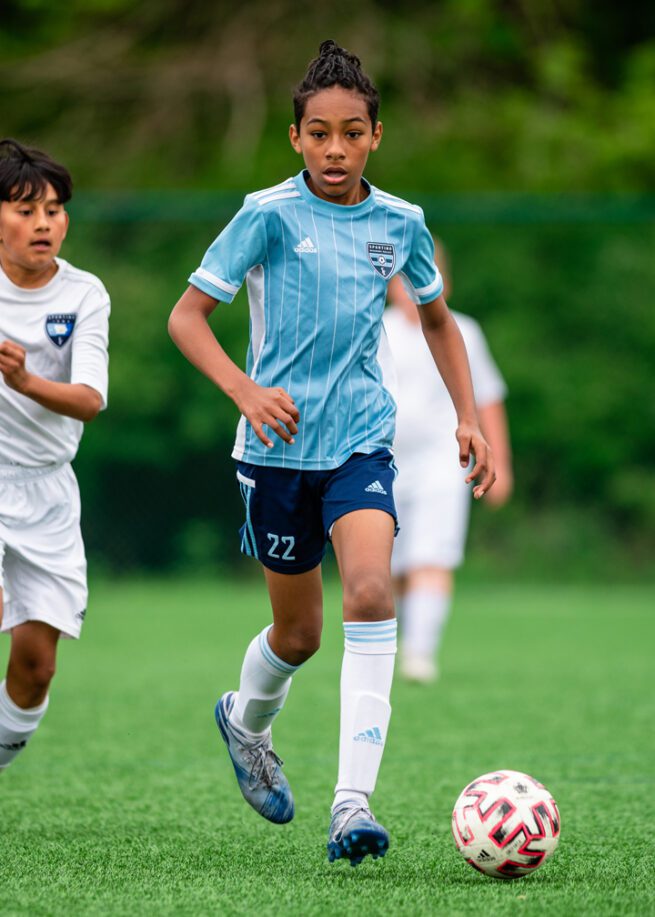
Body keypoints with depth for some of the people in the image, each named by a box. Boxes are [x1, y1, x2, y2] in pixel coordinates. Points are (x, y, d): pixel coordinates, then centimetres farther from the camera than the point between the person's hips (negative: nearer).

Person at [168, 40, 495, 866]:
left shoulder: (399, 224, 4)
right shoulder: (270, 215, -8)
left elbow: (437, 319, 22)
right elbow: (187, 315, -8)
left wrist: (467, 416, 13)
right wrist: (244, 390, -23)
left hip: (361, 437, 2)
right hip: (279, 446, -2)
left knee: (371, 592, -22)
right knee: (299, 629, 9)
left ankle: (353, 802, -23)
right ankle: (245, 720, 45)